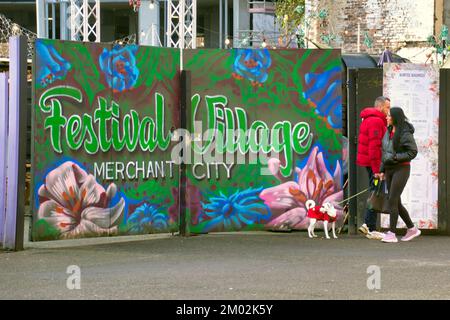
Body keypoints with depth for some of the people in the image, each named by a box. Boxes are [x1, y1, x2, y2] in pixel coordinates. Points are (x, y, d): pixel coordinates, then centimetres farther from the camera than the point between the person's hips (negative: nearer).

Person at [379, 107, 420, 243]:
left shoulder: (405, 133, -13)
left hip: (401, 169, -8)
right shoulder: (389, 132, 11)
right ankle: (412, 229, 21)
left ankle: (392, 234, -11)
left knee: (392, 200, -13)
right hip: (389, 169, 8)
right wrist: (382, 169, 12)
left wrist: (395, 158, -19)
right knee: (396, 202, 9)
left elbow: (413, 152, -14)